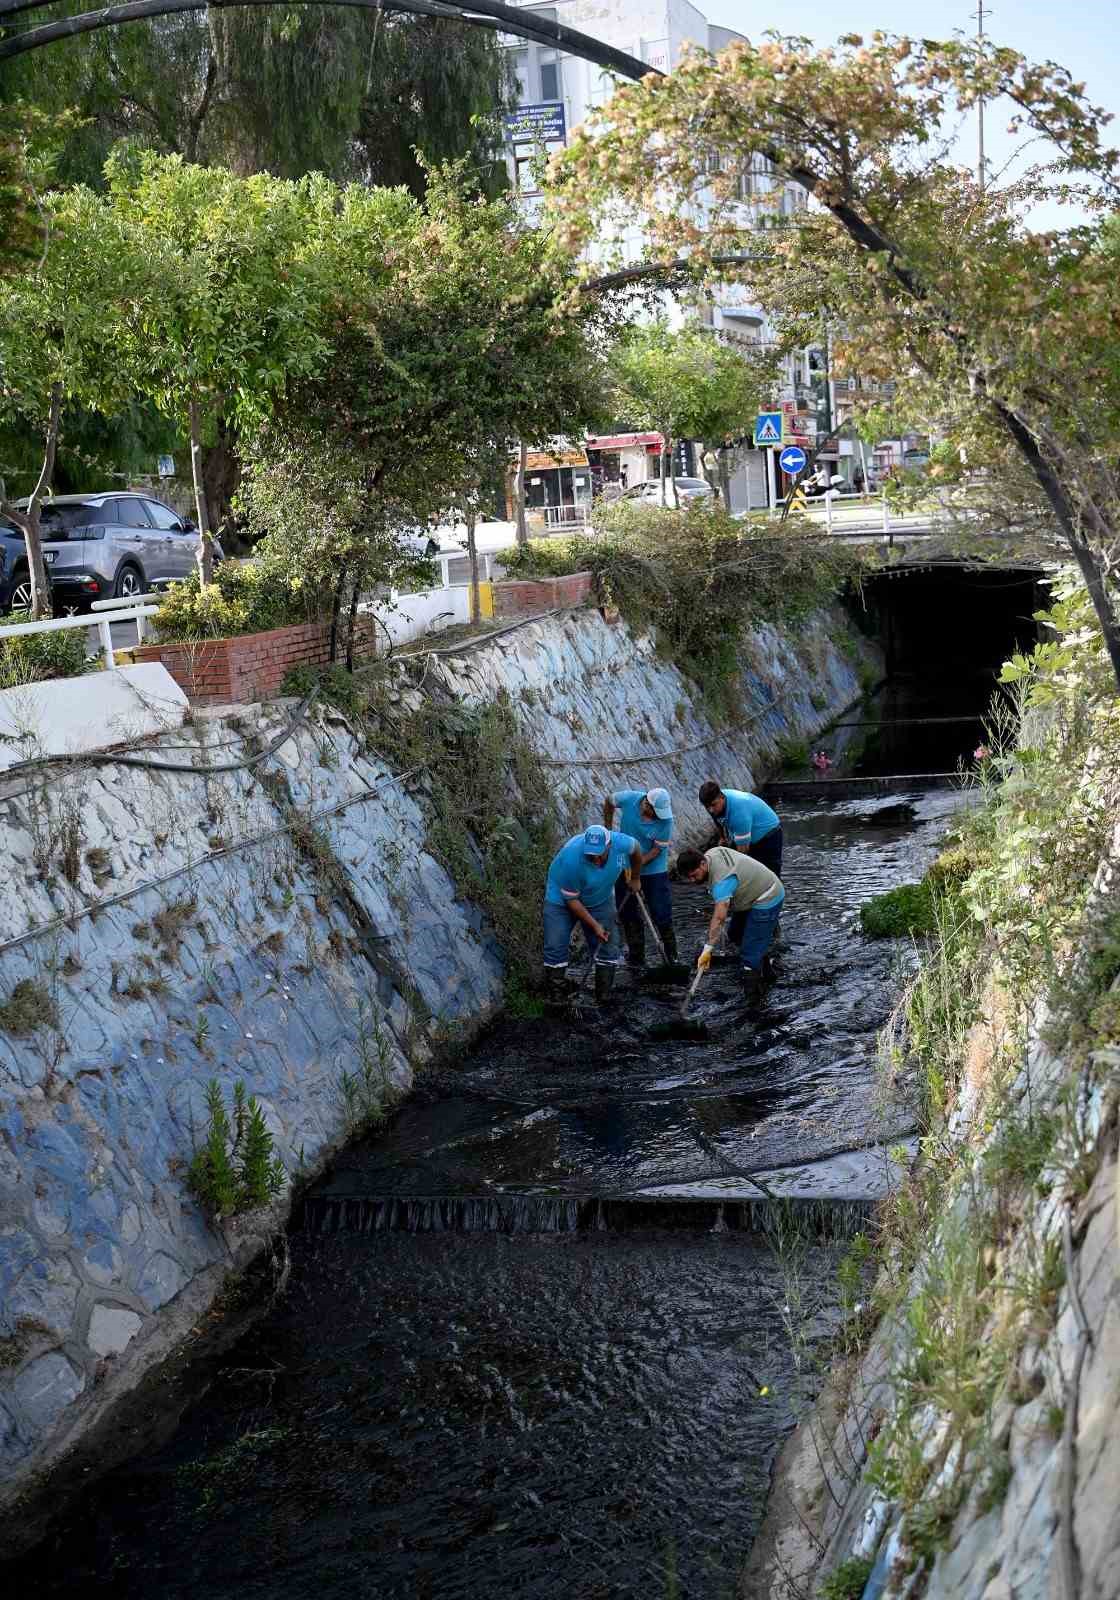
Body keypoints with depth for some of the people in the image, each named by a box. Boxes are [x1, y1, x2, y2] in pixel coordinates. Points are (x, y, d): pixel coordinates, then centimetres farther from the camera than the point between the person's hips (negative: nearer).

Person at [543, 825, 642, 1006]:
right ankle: (556, 1001, -2)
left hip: (600, 900, 4)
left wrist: (635, 878, 12)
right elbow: (571, 899, -25)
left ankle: (604, 998, 9)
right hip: (562, 898, -4)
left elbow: (636, 849, -1)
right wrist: (594, 925, -22)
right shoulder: (571, 859, -39)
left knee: (607, 947, 0)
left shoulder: (622, 843, -29)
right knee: (555, 948, -11)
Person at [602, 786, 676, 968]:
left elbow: (657, 850, -18)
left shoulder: (666, 820, -24)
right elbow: (608, 801, 4)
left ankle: (671, 957, 14)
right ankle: (636, 958, 19)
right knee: (628, 914, 8)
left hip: (653, 870, -3)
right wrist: (608, 829, 9)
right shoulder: (628, 799, -19)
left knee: (661, 914, -3)